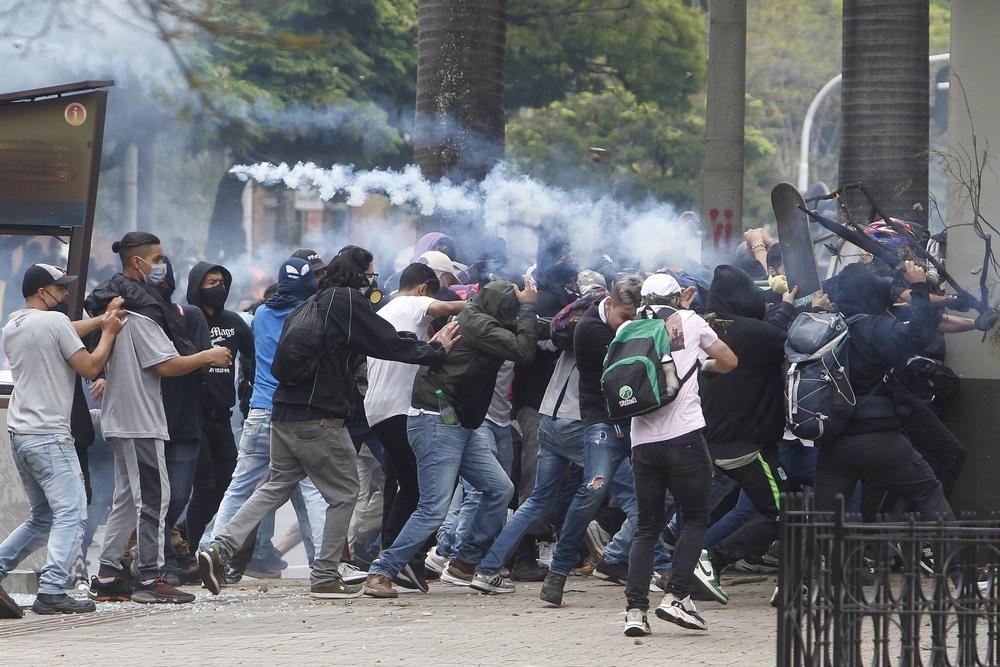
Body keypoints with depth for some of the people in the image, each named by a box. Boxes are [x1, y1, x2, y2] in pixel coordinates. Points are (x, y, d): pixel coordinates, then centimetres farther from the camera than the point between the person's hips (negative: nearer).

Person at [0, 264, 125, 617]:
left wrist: (101, 320, 22)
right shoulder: (53, 321, -11)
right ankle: (52, 592, -20)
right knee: (71, 514, -10)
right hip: (49, 436, -9)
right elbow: (90, 367, -8)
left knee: (42, 518, 18)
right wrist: (109, 332, 6)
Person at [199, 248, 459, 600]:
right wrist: (437, 350, 5)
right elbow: (389, 344, -8)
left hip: (283, 414, 8)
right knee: (344, 493, 6)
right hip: (320, 419, -8)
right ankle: (325, 577, 8)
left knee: (277, 485, 15)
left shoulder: (317, 303, 18)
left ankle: (221, 548, 0)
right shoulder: (348, 301, -8)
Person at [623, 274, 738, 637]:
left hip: (642, 440, 3)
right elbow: (729, 361, 16)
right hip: (684, 436, -3)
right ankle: (677, 596, -5)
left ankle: (635, 609, -1)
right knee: (696, 517, 9)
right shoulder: (689, 321, 6)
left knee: (646, 526, 10)